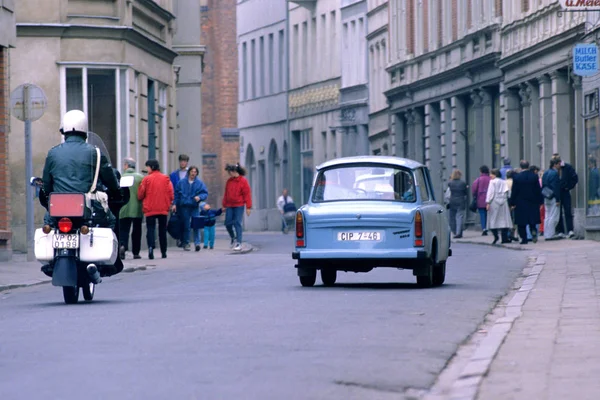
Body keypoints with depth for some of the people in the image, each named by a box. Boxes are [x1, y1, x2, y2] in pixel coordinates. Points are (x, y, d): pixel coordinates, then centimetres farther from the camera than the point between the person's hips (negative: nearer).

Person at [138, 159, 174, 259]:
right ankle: (164, 252, 15)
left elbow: (140, 195, -1)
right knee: (162, 230, 12)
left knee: (150, 229, -2)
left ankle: (151, 246, -26)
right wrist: (169, 204, 18)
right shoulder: (166, 179, 2)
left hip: (150, 209, -2)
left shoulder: (146, 179, -5)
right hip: (163, 209, 2)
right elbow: (171, 194, 1)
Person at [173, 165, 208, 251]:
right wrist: (175, 204, 2)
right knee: (185, 226, 3)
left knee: (196, 225, -9)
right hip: (184, 207, 1)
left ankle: (197, 243, -9)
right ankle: (185, 243, 11)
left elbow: (205, 193, 2)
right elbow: (176, 193, 10)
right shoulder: (182, 182, 7)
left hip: (195, 207, -1)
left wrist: (200, 197, -18)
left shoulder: (200, 183, 4)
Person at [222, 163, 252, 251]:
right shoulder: (229, 181, 9)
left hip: (239, 206, -5)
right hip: (229, 206, 5)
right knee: (228, 223, 3)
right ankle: (233, 238, 27)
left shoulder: (243, 181, -8)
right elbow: (226, 194, 16)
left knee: (237, 223, -7)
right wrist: (224, 205, 15)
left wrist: (248, 207, -10)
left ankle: (239, 243, -4)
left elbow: (247, 194, -8)